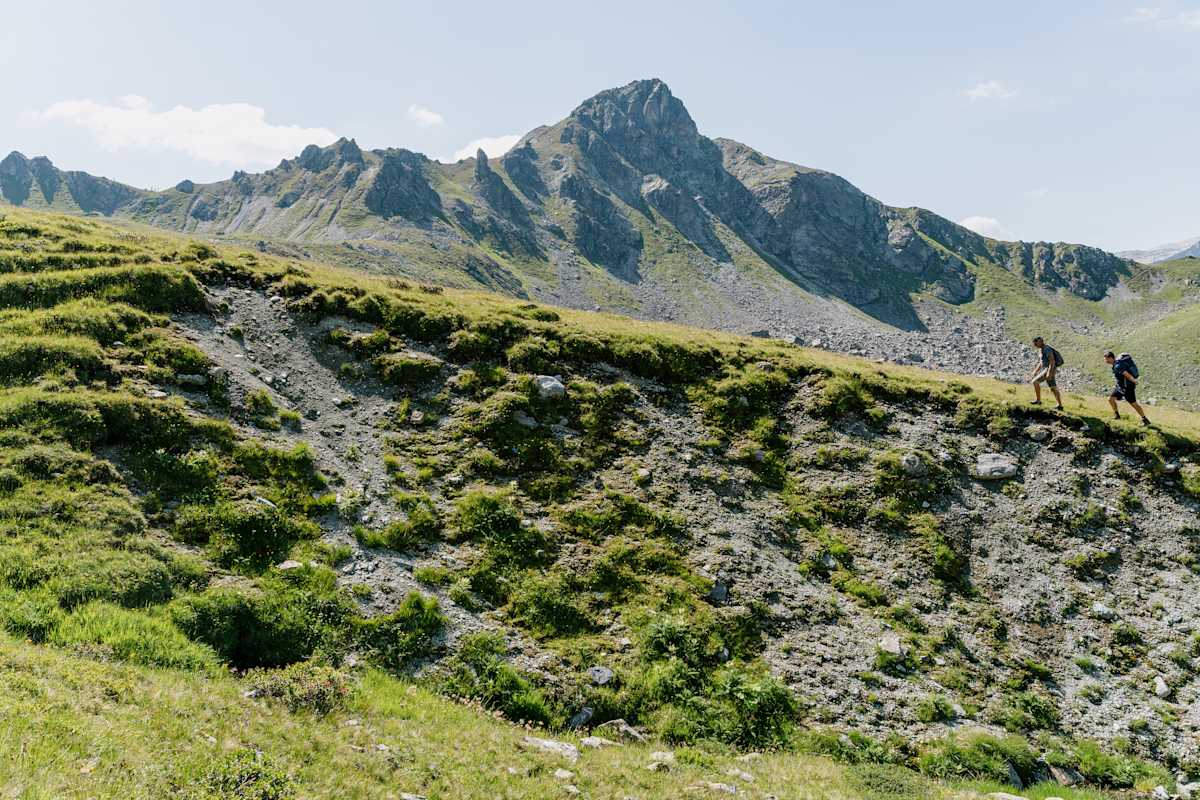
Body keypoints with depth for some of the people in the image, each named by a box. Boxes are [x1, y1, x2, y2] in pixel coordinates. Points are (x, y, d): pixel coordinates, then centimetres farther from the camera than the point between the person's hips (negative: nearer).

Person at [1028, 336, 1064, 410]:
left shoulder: (1047, 349, -15)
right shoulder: (1040, 351, 17)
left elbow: (1052, 361, -22)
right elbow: (1040, 363, 25)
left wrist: (1049, 373, -28)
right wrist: (1034, 372, 19)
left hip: (1050, 370, -10)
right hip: (1045, 369, 10)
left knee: (1035, 381, -14)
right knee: (1053, 388, 10)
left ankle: (1038, 400, -10)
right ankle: (1060, 405, 12)